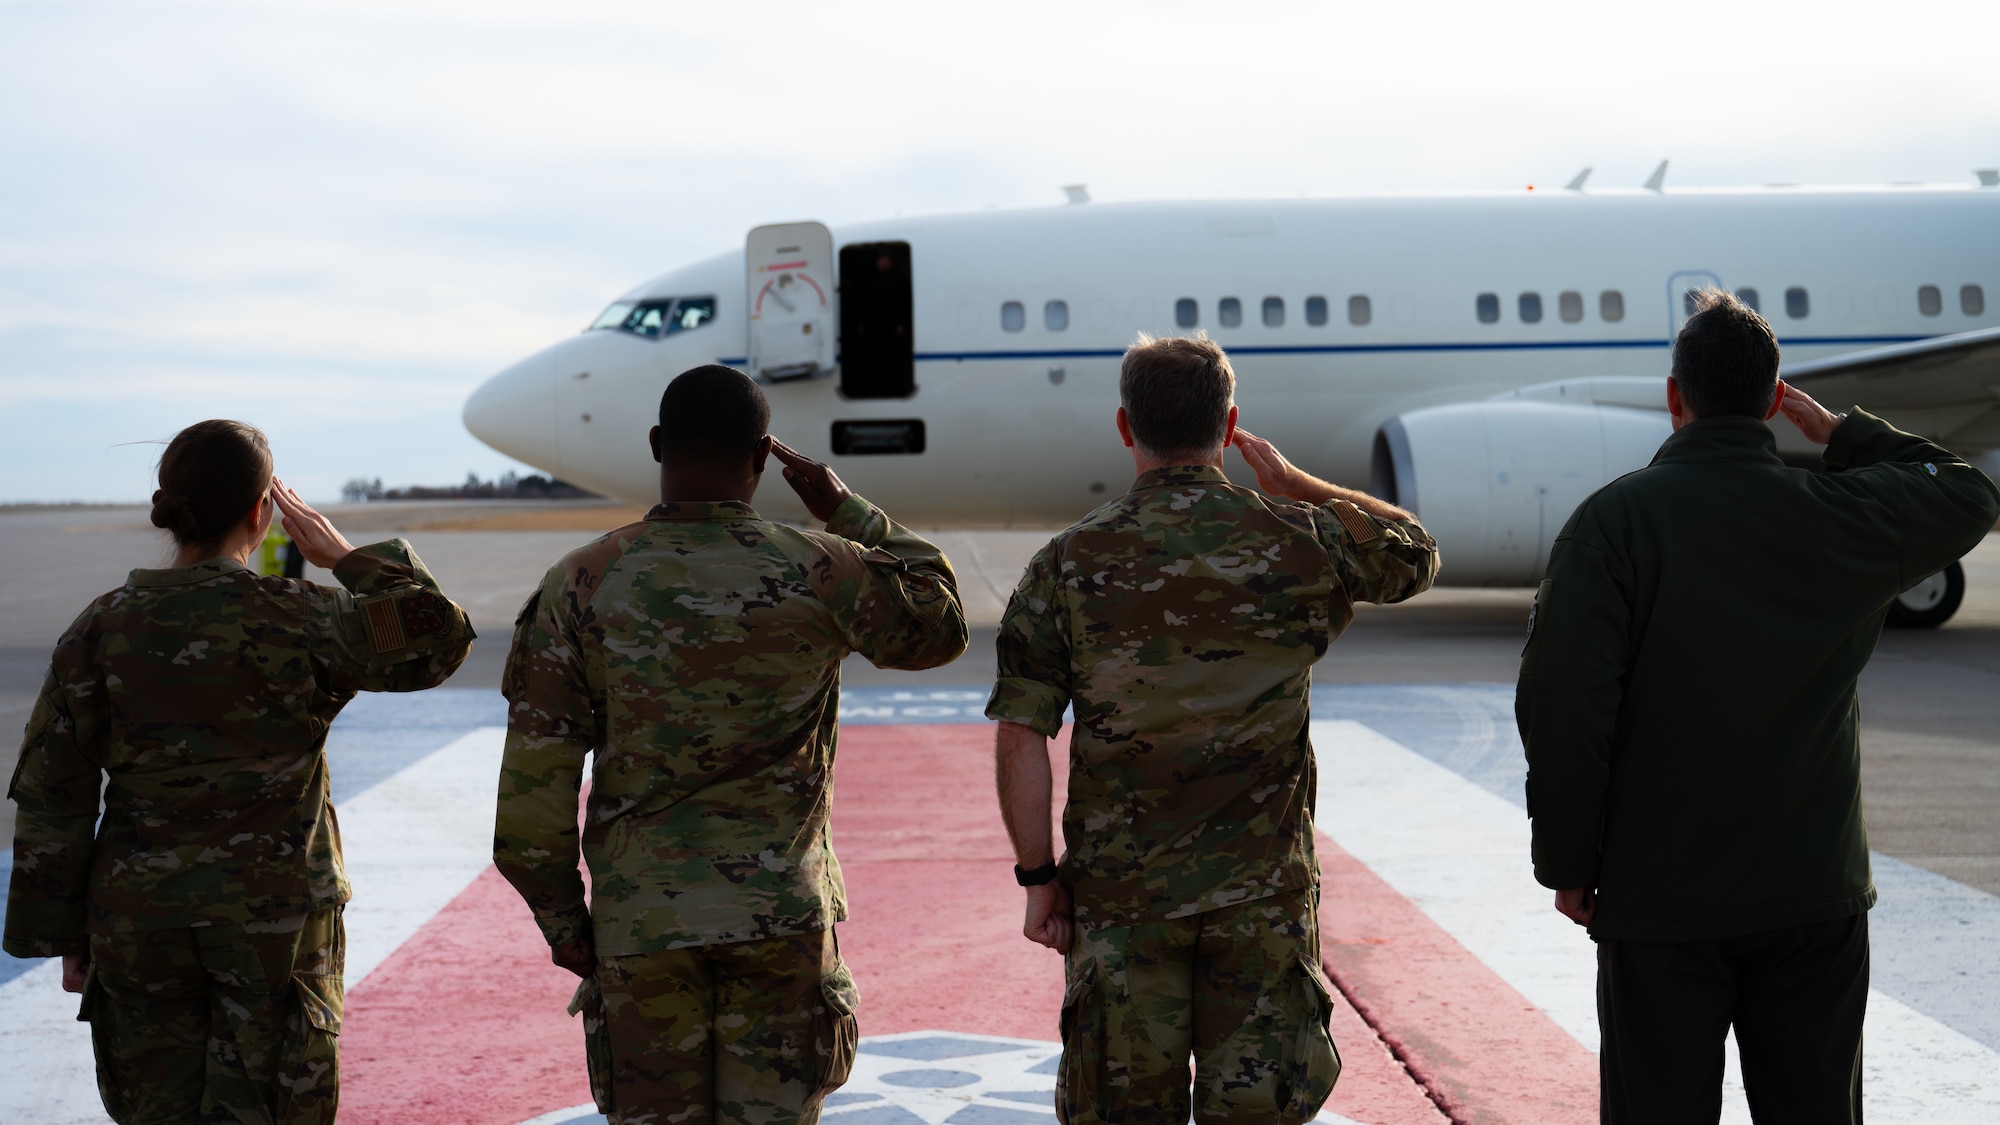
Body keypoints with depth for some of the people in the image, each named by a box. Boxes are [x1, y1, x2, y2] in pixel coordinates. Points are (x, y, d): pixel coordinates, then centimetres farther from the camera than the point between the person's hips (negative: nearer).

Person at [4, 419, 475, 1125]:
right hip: (276, 918, -2)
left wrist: (65, 934, 7)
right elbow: (440, 640, -2)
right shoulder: (299, 620, -13)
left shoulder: (100, 630, -5)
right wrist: (346, 558, 4)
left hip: (140, 917, 3)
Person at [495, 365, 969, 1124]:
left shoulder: (580, 586, -6)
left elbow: (536, 773, -4)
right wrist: (851, 514, 15)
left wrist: (560, 917, 7)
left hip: (639, 922, 1)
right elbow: (939, 627, 12)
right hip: (783, 916, 0)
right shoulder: (820, 575, -8)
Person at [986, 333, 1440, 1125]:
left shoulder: (1070, 562, -6)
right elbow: (1416, 555, 17)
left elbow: (1020, 739, -8)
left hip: (1119, 893, 0)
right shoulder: (1295, 541, -4)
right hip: (1262, 891, 0)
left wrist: (1039, 877, 1)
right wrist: (1296, 485, 21)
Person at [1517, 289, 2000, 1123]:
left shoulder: (1615, 520, -11)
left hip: (1659, 905, -3)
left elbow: (1561, 705, -16)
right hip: (1816, 897, 3)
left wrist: (1567, 865, -4)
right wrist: (1840, 431, 18)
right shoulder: (1843, 517, -2)